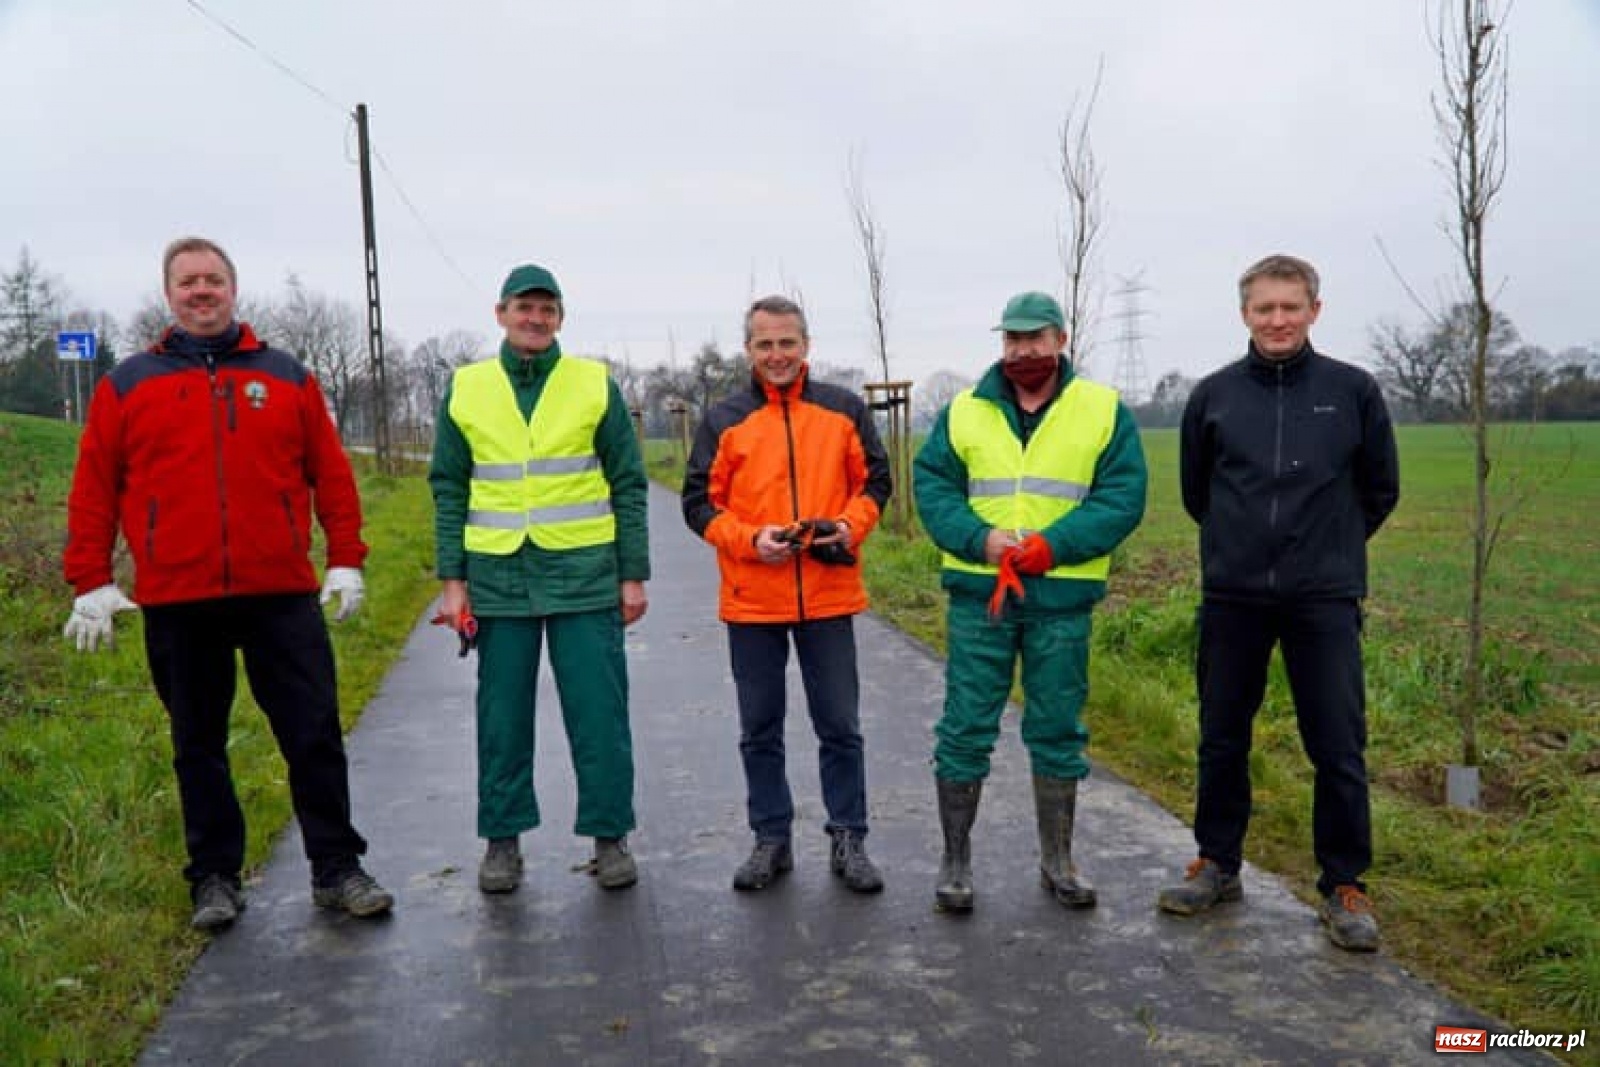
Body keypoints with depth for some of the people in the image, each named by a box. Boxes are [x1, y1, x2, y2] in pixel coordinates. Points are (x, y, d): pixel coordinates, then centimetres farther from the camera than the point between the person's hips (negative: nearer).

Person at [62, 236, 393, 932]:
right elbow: (94, 490, 7)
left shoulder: (286, 376, 8)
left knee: (315, 735, 2)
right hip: (177, 602, 1)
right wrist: (91, 583, 2)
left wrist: (345, 561, 3)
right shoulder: (127, 384, 8)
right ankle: (214, 878, 24)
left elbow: (331, 473, 7)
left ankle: (337, 868, 14)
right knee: (199, 747, 11)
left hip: (283, 594, 0)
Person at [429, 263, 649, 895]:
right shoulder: (465, 388, 7)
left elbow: (628, 484, 4)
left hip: (584, 575, -1)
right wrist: (452, 578, 2)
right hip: (496, 577, 2)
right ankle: (503, 839, 23)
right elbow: (448, 488, 8)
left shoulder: (595, 384, 3)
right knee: (502, 717, 9)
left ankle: (610, 835, 17)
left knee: (598, 712, 2)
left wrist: (633, 574, 0)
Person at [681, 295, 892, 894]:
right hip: (751, 601, 0)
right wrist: (750, 540, -15)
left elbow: (874, 481, 10)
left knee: (840, 726, 8)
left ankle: (848, 840, 22)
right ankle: (771, 839, 26)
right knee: (760, 730, 11)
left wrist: (850, 526, -10)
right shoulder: (724, 420, 2)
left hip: (829, 597, 0)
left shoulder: (844, 410, 4)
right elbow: (699, 502, 2)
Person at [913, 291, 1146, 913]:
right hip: (978, 593, 1)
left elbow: (1122, 498, -5)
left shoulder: (1105, 412, 3)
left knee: (1058, 733, 10)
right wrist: (980, 538, -15)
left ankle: (1057, 861, 26)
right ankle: (955, 862, 18)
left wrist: (1051, 546, -16)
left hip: (1061, 599, 0)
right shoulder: (963, 412, 7)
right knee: (965, 729, 4)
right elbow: (932, 486, 2)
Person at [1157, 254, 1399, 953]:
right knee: (1222, 741, 11)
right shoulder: (1214, 395, 2)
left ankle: (1344, 887, 16)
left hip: (1324, 599, -1)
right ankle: (1217, 865, 27)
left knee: (1339, 749, 1)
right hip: (1232, 598, 2)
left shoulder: (1352, 391, 0)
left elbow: (1380, 489, 10)